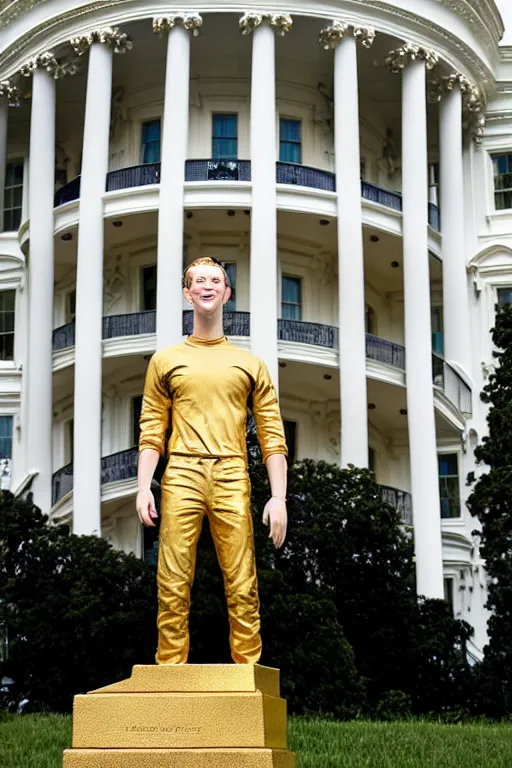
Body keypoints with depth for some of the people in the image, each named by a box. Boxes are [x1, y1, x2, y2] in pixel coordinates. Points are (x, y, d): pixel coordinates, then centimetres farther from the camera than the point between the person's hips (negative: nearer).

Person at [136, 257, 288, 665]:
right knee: (173, 586, -5)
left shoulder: (250, 364, 16)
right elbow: (152, 431, 11)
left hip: (232, 478, 0)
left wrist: (279, 497, -1)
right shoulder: (166, 360, 18)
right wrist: (143, 486, -2)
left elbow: (272, 436, 9)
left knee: (242, 587, -6)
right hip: (181, 476, 0)